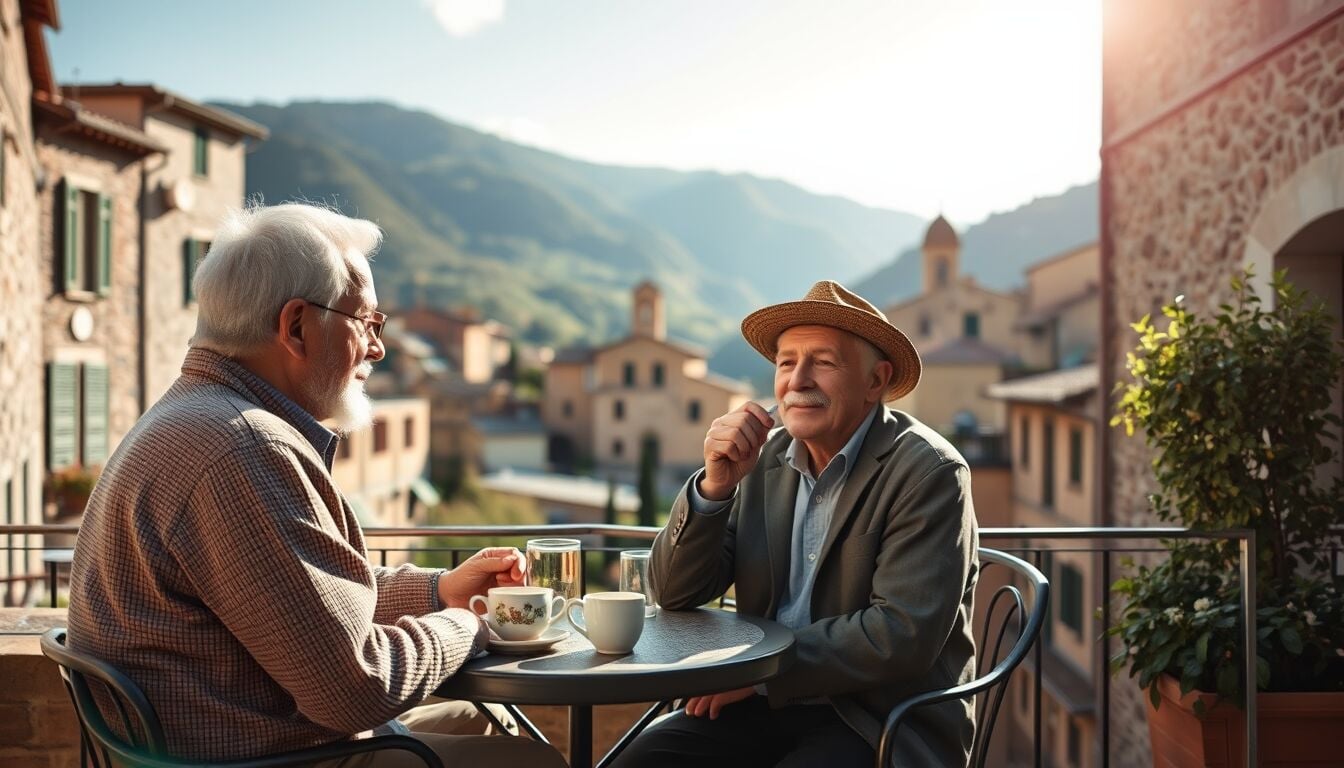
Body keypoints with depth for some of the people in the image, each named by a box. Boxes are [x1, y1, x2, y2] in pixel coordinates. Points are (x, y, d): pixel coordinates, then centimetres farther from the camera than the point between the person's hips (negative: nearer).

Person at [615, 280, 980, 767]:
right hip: (771, 702, 5)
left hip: (889, 726, -5)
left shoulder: (930, 473, -12)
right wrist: (715, 484, -14)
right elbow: (674, 593, 2)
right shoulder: (765, 457, 4)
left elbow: (902, 637, -21)